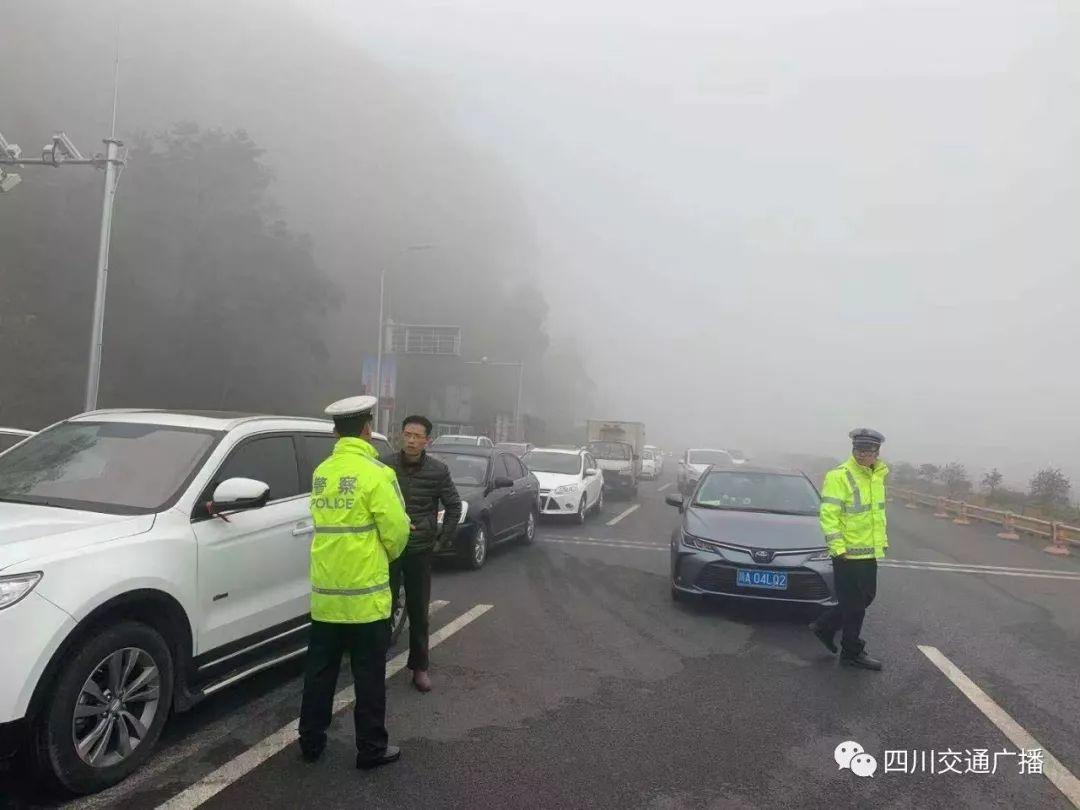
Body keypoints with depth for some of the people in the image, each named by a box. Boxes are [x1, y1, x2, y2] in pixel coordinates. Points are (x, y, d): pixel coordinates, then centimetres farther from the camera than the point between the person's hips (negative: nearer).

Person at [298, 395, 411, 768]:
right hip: (365, 592, -6)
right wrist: (389, 554, 9)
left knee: (320, 670, 16)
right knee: (369, 675, 6)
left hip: (325, 591, 6)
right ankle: (371, 748, 15)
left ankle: (311, 741, 27)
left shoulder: (321, 472, 7)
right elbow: (396, 531, -13)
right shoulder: (375, 473, -14)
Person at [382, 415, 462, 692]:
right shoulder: (385, 465, -4)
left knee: (418, 611, 7)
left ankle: (420, 667, 20)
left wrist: (443, 539, 2)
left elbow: (454, 506, 6)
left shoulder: (438, 471, -5)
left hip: (421, 550, 0)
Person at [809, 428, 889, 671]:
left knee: (866, 598, 18)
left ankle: (824, 626, 31)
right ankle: (852, 653, 15)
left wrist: (883, 539, 19)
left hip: (869, 552, 9)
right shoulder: (839, 476, -16)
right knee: (854, 605, 1)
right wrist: (837, 547, -22)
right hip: (848, 553, -9)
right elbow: (829, 514, -19)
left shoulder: (877, 476, 11)